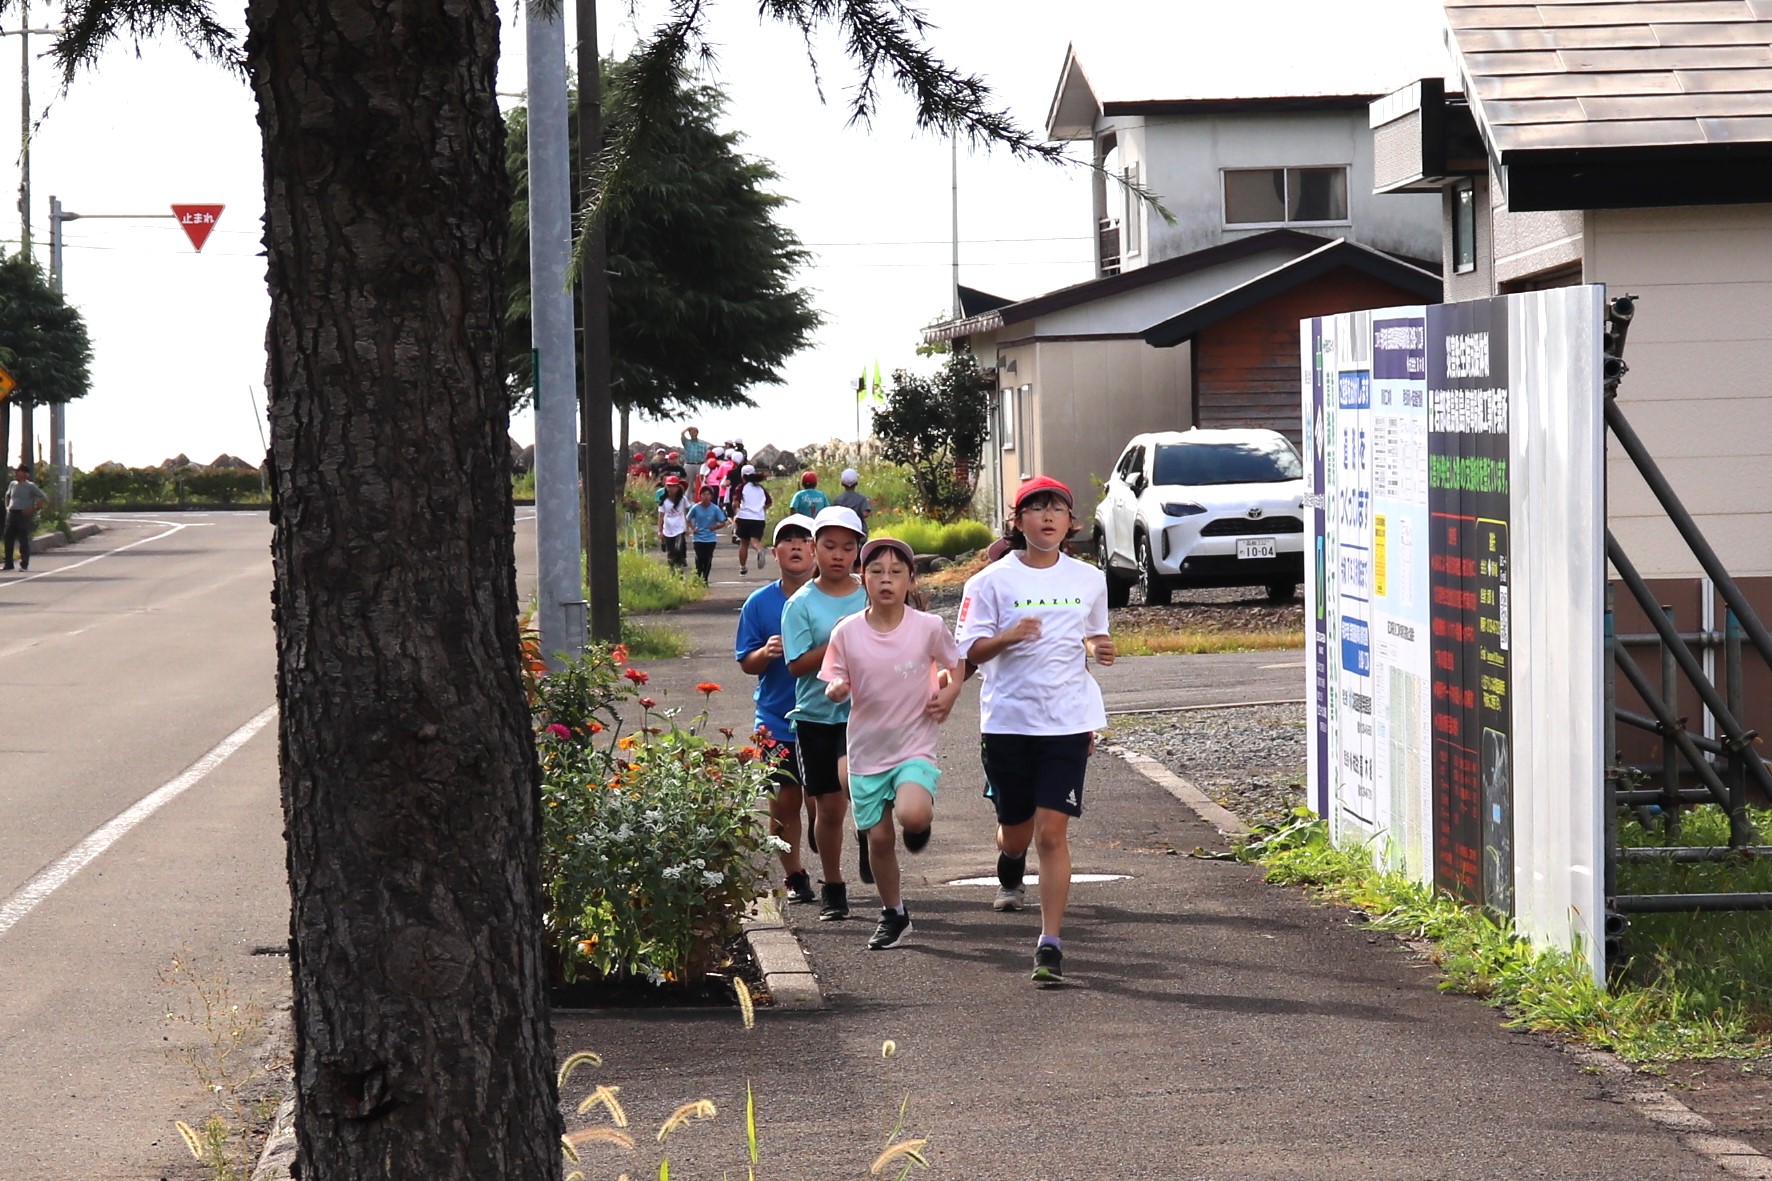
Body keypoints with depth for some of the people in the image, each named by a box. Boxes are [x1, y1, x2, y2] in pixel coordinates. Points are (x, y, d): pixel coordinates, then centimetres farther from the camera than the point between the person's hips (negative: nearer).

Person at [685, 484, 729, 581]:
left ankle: (705, 580, 14)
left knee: (707, 560, 0)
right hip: (698, 538, 0)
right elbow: (689, 520, 9)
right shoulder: (695, 508, -5)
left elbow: (722, 522, 2)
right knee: (699, 559, -8)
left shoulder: (715, 509, -6)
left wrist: (715, 526, -14)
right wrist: (693, 528, -5)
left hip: (711, 539, 0)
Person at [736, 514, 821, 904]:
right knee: (784, 801, 4)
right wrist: (765, 653, -17)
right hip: (776, 722, 1)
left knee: (821, 802, -2)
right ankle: (795, 877, 17)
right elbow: (746, 663, 5)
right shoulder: (759, 603, 3)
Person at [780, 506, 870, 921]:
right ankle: (832, 889, 24)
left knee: (852, 776, -28)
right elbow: (798, 664, -8)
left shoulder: (872, 597, 3)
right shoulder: (801, 604, -1)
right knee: (830, 806, 8)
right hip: (816, 714, 1)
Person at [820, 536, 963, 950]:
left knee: (912, 815, -28)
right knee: (878, 837, 7)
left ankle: (922, 823, 10)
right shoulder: (847, 633, -6)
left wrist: (949, 691, -9)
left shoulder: (929, 628, -8)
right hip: (866, 749, 2)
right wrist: (836, 688, -22)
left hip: (915, 746, -2)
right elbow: (835, 684, 0)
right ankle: (893, 915, 28)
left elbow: (954, 663, 10)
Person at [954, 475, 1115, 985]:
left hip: (1067, 722, 0)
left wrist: (1097, 648, -1)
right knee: (1015, 828, 13)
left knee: (1052, 832, -10)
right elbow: (970, 651, -5)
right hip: (1007, 720, 0)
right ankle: (1010, 873, 51)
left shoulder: (1089, 580, 6)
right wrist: (1008, 637, -24)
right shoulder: (993, 581, -2)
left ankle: (1051, 943, -9)